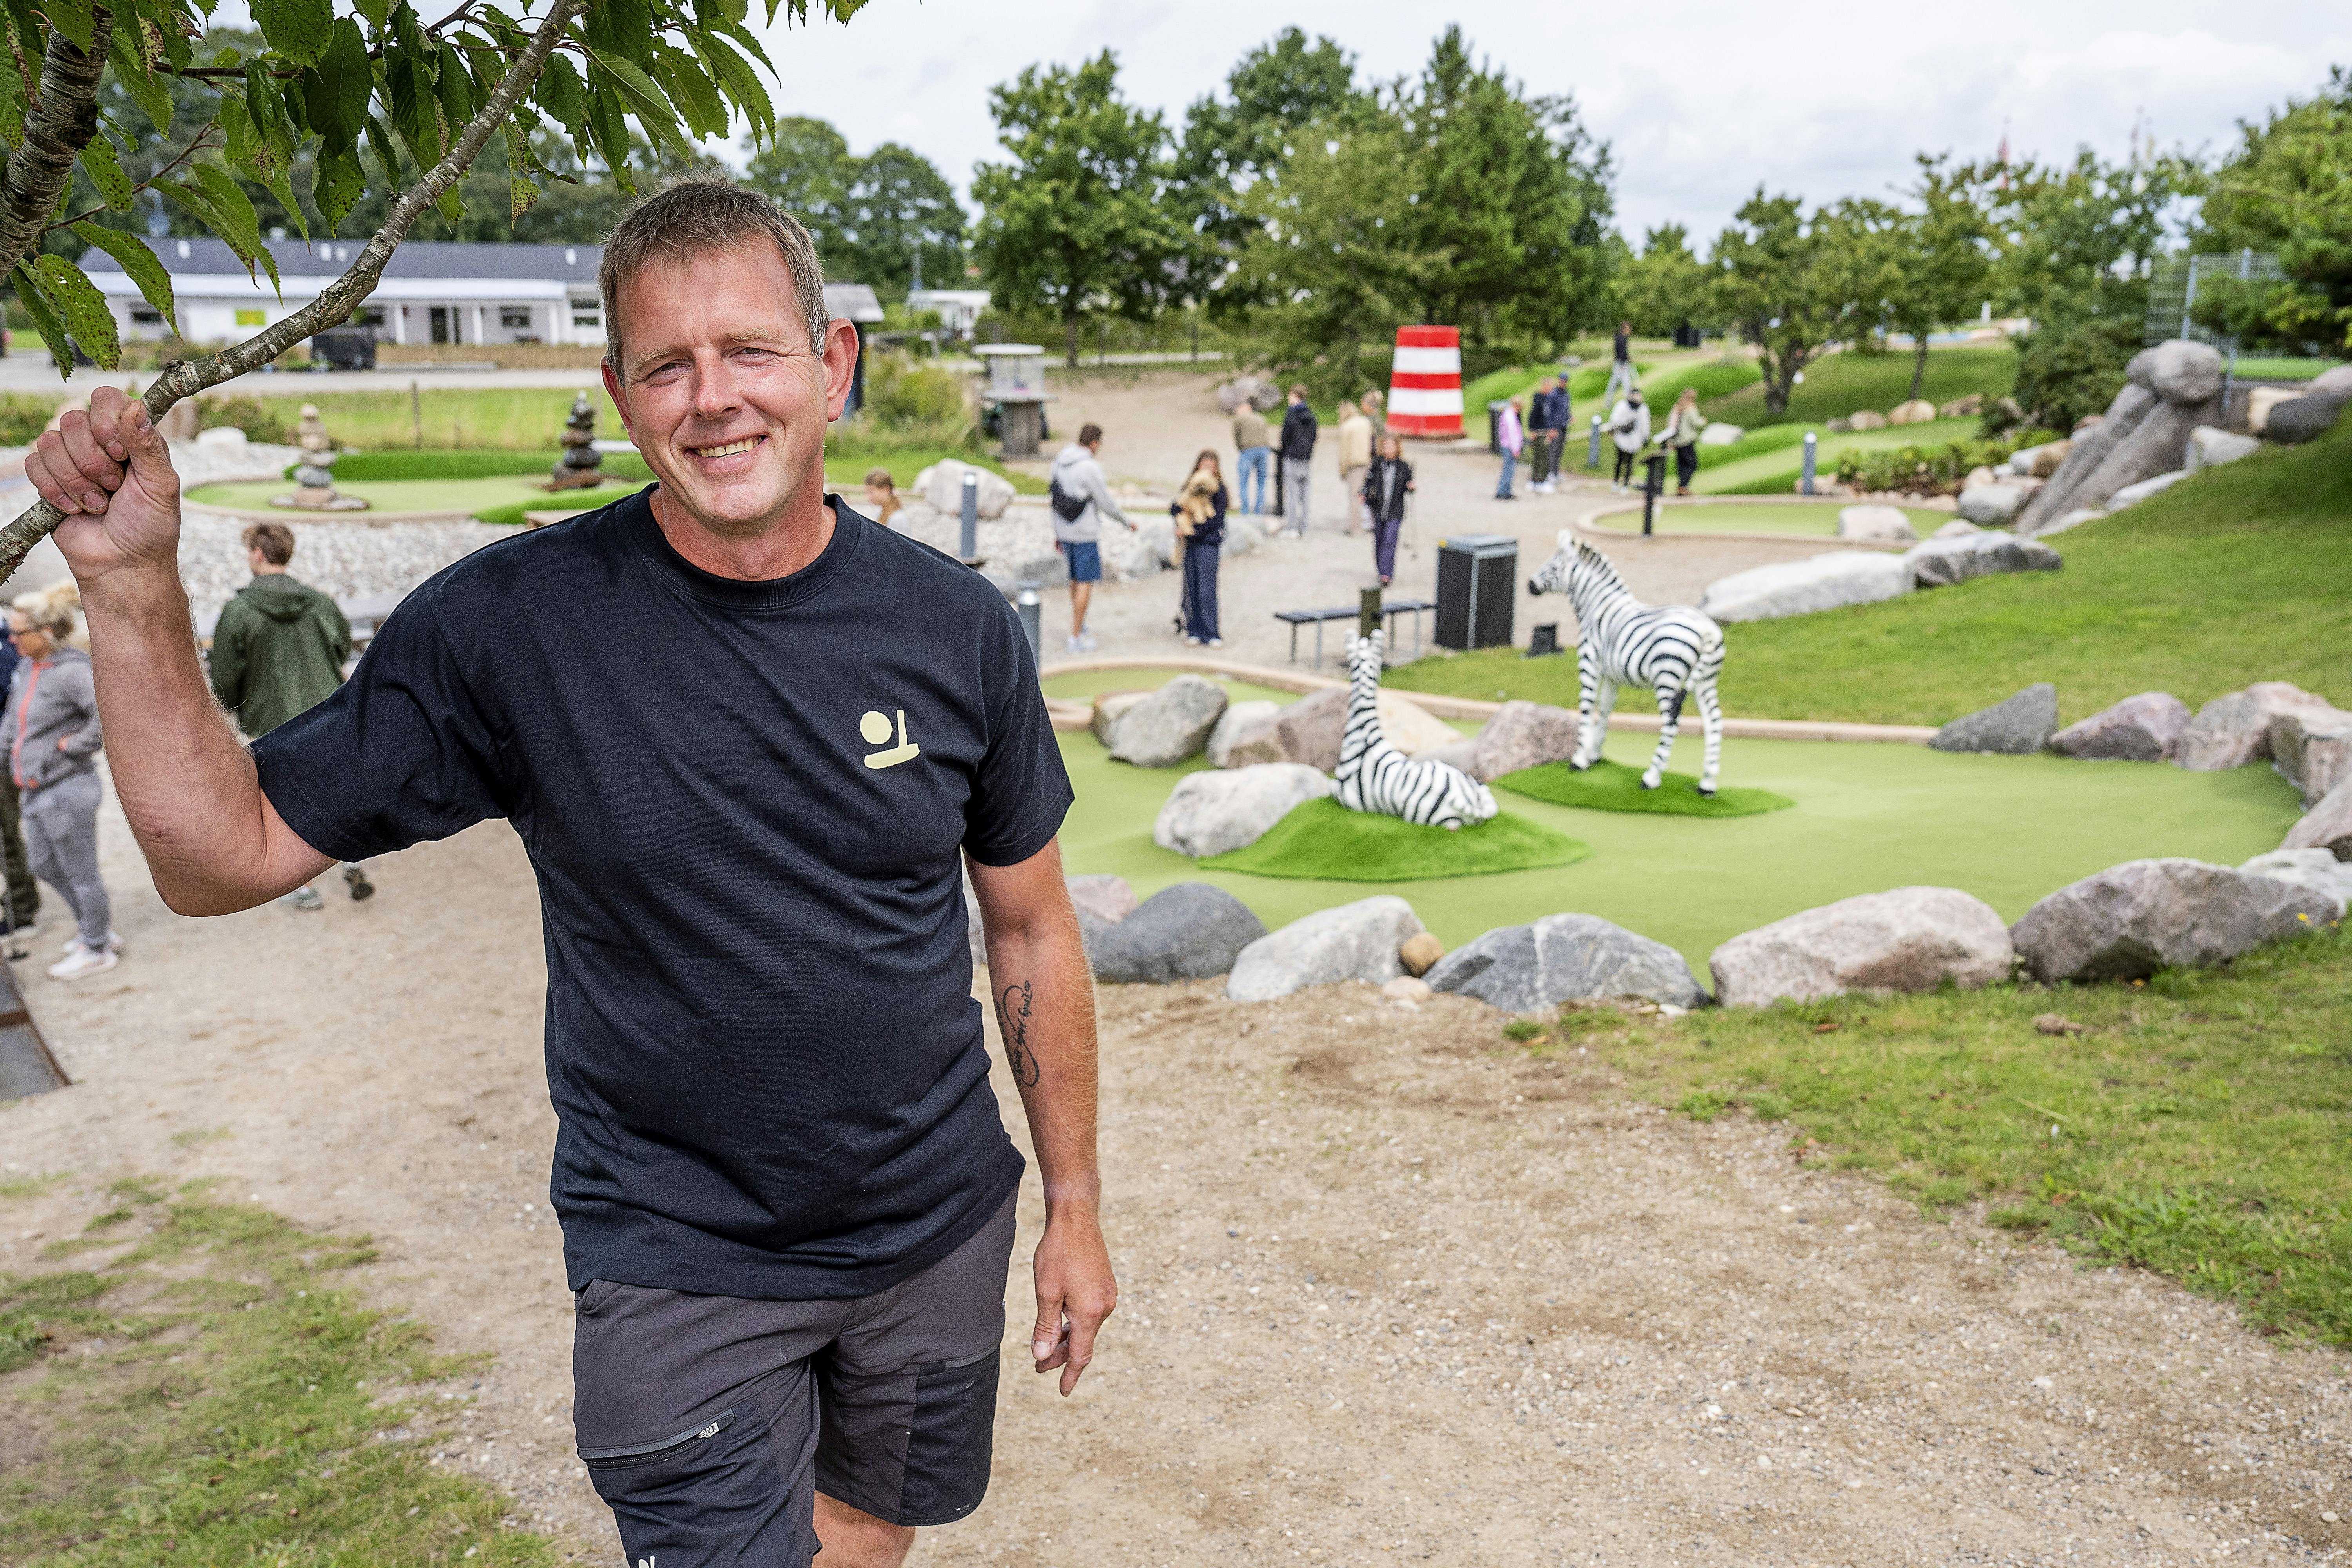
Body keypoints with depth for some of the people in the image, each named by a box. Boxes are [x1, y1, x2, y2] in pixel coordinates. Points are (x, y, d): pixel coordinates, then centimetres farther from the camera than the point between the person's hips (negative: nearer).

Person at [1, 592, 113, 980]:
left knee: (79, 872, 5)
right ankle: (96, 924, 38)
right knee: (43, 865, 21)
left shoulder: (70, 672, -20)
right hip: (37, 789, 9)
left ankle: (97, 950, 20)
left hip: (67, 790, -9)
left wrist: (75, 746, -22)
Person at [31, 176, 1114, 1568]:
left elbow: (1032, 930, 0)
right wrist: (134, 588, -22)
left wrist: (1077, 1205, 5)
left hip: (939, 1236, 3)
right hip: (679, 1269, -2)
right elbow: (225, 857, -8)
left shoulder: (957, 626, -9)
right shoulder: (512, 624, -15)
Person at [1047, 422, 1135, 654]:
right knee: (1086, 582, -1)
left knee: (1076, 579, 21)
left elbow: (1057, 496, 11)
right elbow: (1107, 503, -13)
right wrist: (1127, 522, 3)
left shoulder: (1059, 461, 4)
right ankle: (1076, 638, -1)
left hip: (1064, 531, 8)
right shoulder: (1090, 467, -19)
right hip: (1085, 534, -8)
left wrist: (1058, 533, 19)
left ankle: (1080, 626, 36)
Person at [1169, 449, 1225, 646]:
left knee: (1206, 589, -7)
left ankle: (1209, 634, -3)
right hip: (1191, 542, 5)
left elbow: (1215, 520, -9)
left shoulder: (1218, 489, -3)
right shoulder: (1190, 486, 11)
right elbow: (1174, 508, 7)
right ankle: (1194, 631, 13)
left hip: (1208, 542, -4)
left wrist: (1192, 532, -12)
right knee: (1191, 587, 6)